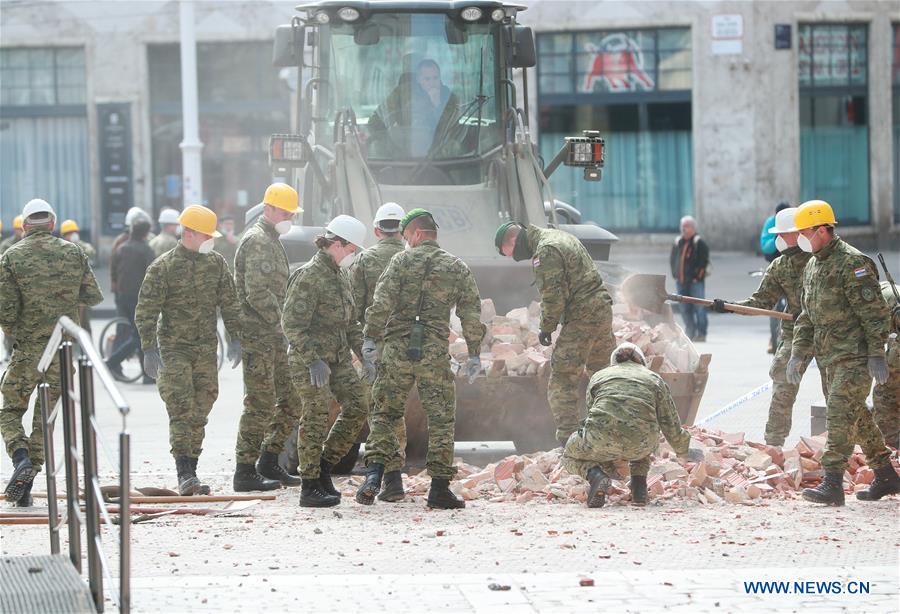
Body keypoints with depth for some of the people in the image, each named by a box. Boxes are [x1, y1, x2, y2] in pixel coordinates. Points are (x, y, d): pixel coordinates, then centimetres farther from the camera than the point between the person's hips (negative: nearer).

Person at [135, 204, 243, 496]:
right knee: (182, 411, -13)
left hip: (206, 349, 5)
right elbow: (146, 311, -8)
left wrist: (235, 339, 10)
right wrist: (149, 350, -14)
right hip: (174, 349, -5)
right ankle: (184, 474, -16)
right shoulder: (163, 267, -8)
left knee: (200, 412, 6)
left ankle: (190, 472, 13)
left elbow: (229, 304, 15)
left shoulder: (216, 263, 7)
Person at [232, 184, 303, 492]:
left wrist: (285, 322, 16)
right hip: (257, 336, -10)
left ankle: (269, 463, 19)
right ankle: (245, 473, -4)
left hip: (274, 337, 10)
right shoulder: (257, 241, -12)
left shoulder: (273, 240, 20)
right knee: (260, 405, -8)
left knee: (292, 400, 11)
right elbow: (257, 293, -22)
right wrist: (284, 322, -19)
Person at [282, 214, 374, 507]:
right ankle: (310, 488, 0)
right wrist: (314, 360, -25)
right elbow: (292, 323, -20)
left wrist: (363, 354, 16)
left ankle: (324, 468, 16)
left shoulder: (340, 276, 15)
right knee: (316, 419, -6)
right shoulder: (309, 276, -14)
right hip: (310, 358, -9)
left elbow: (350, 322, 25)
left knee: (357, 408, 3)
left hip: (338, 358, 9)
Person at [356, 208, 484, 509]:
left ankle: (374, 473, -7)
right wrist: (474, 354, 13)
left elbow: (382, 301, -8)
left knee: (385, 413, 8)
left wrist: (370, 337, -1)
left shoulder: (402, 261, 2)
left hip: (397, 348, -1)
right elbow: (472, 313, 7)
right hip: (435, 352, 1)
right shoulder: (457, 268, 9)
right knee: (441, 419, 6)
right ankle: (439, 487, 2)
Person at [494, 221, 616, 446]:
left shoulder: (545, 253, -15)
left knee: (562, 382, -5)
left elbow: (553, 298, -20)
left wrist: (546, 327, -5)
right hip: (603, 310, 10)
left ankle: (567, 441, -9)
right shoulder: (561, 236, 16)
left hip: (581, 319, -10)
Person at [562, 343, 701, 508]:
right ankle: (639, 487, 18)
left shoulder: (598, 377, 24)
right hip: (639, 445, 1)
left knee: (570, 455, 30)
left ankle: (595, 475, -5)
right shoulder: (654, 379, 22)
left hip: (602, 439, -1)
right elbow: (671, 424, 24)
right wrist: (684, 451, 45)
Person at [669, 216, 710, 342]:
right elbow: (672, 259, 22)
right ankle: (690, 332, 17)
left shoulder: (699, 243, -5)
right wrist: (675, 274, 12)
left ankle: (701, 333, -1)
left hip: (695, 281, -6)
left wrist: (698, 276, -12)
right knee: (684, 308, 7)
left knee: (699, 308, -5)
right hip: (681, 281, 6)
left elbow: (704, 260, -9)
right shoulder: (678, 242, 13)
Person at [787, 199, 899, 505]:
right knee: (856, 415, 13)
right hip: (832, 358, 9)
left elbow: (874, 312, -17)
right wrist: (798, 353, 15)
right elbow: (807, 316, 21)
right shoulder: (812, 267, 14)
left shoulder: (852, 262, -14)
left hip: (856, 355, -9)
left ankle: (832, 484, -18)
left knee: (839, 413, -15)